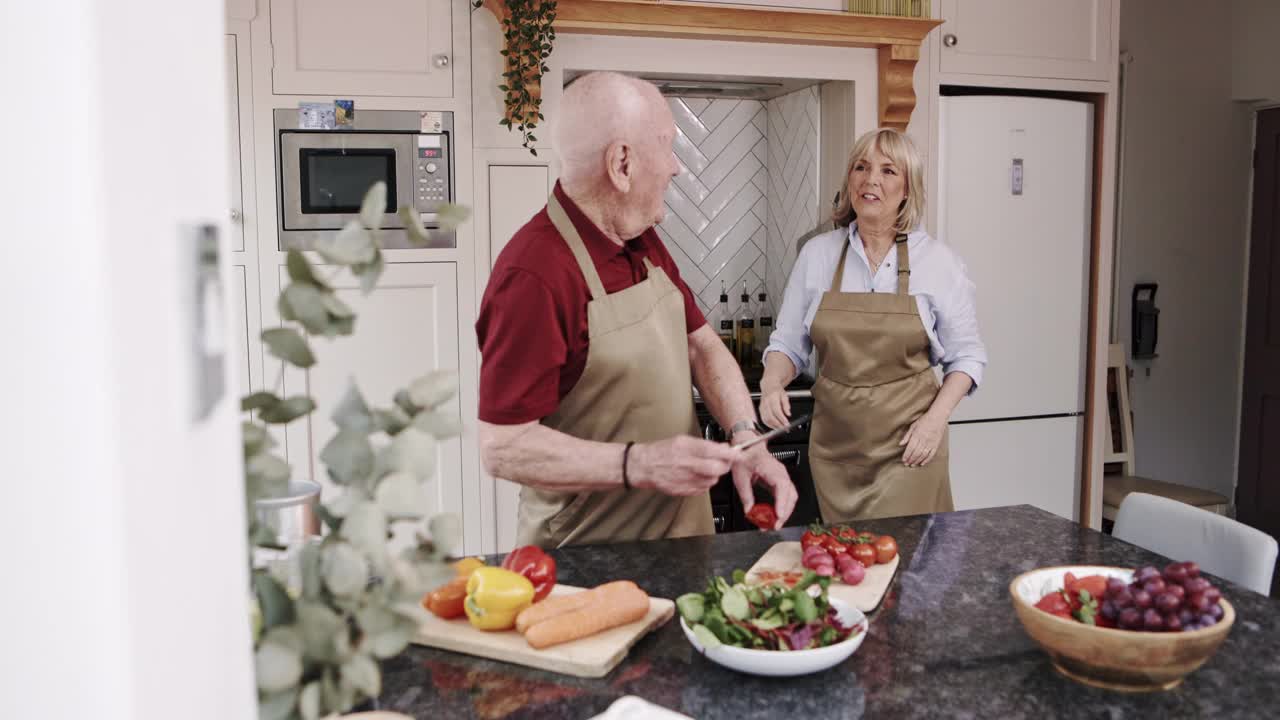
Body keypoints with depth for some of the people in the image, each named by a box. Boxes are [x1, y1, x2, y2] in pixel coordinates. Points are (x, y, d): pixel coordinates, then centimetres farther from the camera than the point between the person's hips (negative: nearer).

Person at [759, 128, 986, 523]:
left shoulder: (938, 260, -2)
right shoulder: (816, 253, 2)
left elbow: (966, 354, 3)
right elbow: (788, 343, 8)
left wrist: (937, 417, -10)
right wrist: (772, 383, -12)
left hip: (908, 443, -2)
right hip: (834, 439, 2)